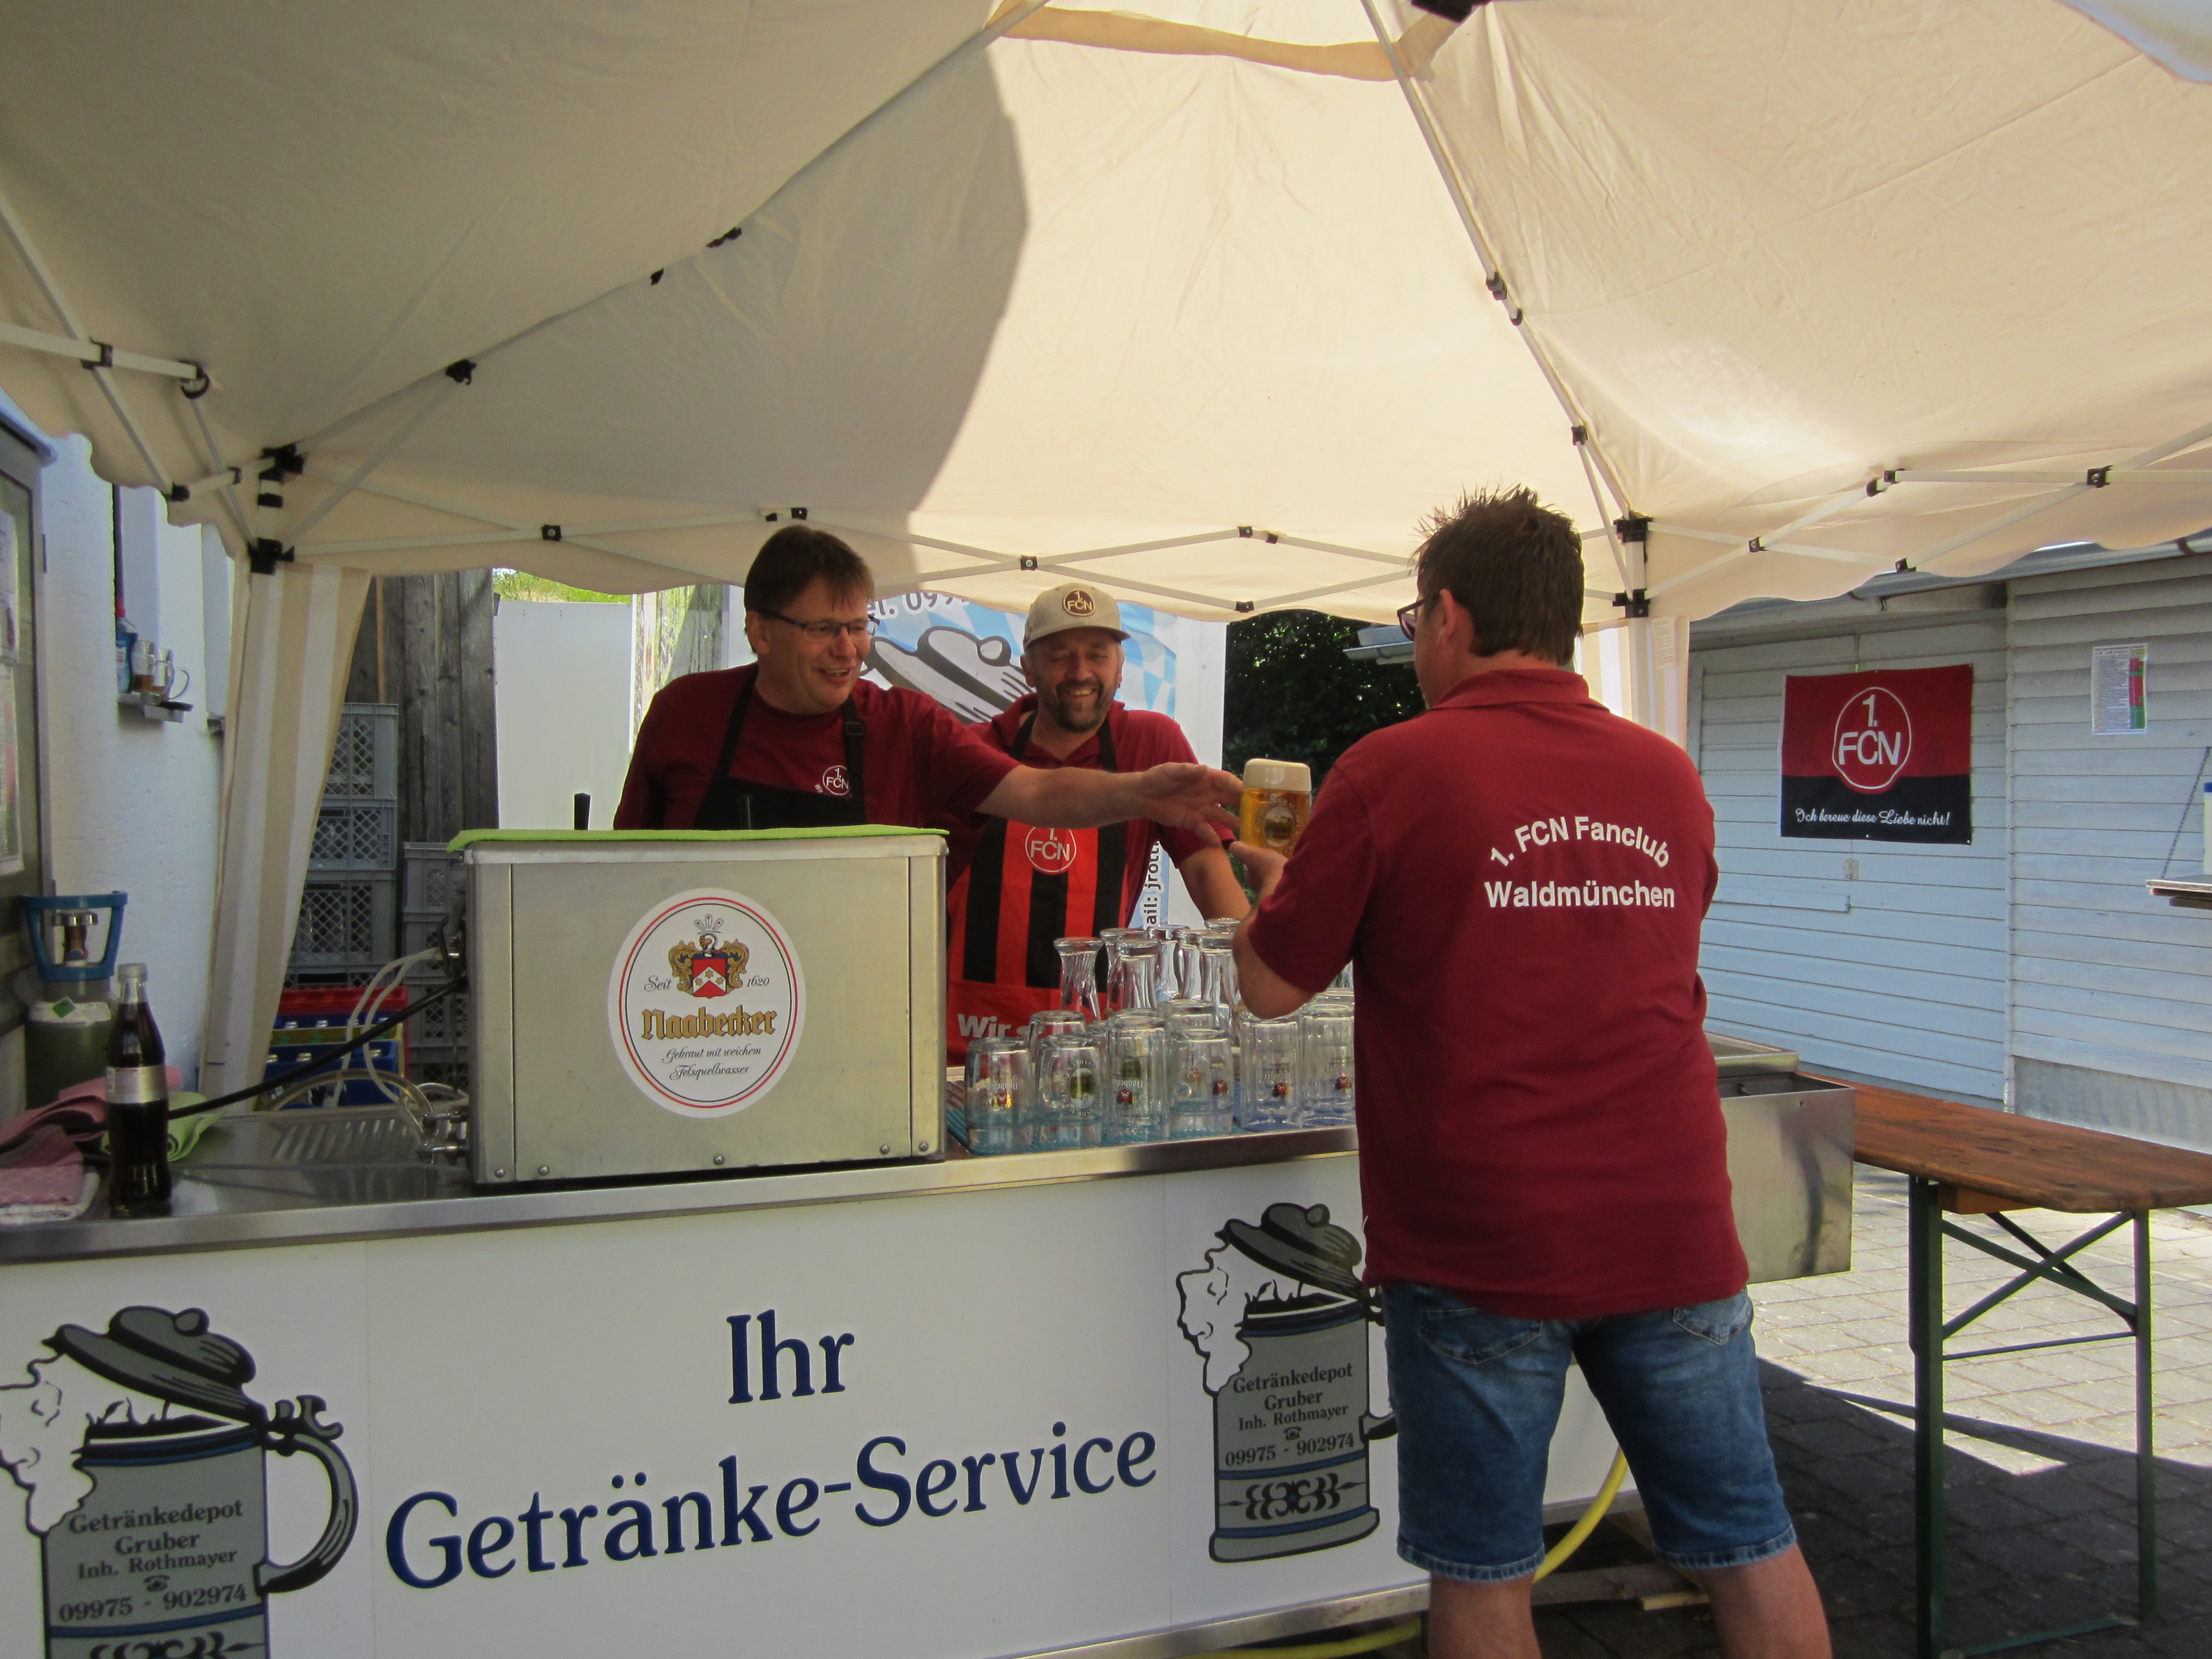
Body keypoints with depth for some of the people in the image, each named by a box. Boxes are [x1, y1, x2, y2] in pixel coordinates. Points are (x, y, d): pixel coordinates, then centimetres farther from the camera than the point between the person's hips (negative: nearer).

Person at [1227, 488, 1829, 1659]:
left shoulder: (1392, 770, -10)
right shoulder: (1671, 778, 4)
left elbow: (1270, 987, -4)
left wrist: (1278, 882, 17)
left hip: (1478, 1242, -4)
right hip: (1673, 1228, 4)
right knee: (1749, 1547, 16)